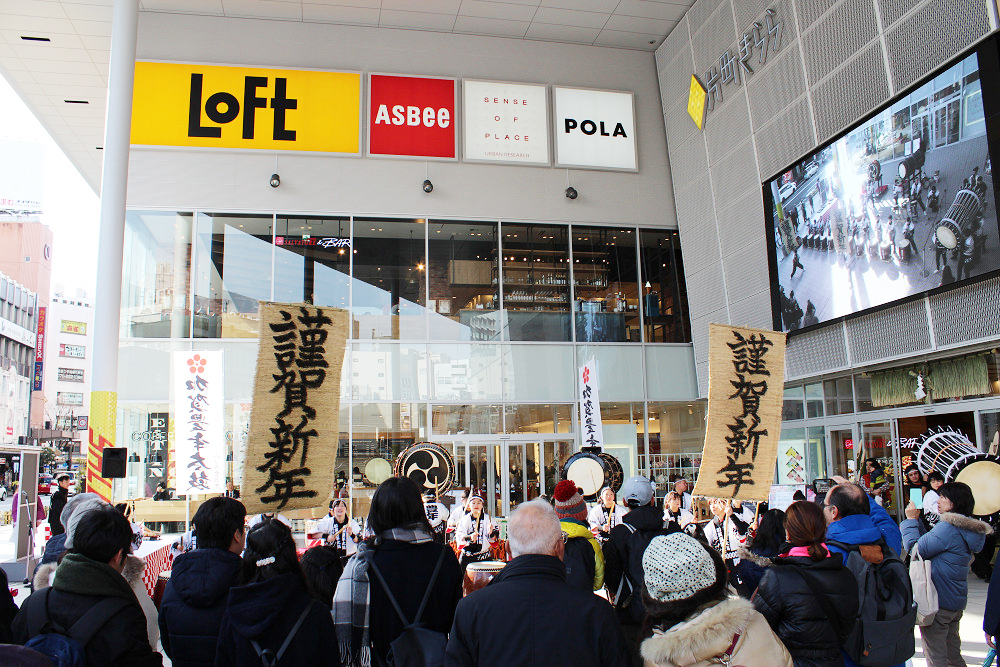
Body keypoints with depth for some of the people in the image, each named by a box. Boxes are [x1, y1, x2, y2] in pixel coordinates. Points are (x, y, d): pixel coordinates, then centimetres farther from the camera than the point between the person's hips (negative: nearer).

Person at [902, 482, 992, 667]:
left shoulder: (948, 528, -21)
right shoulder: (965, 528, 9)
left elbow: (915, 548, -18)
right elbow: (929, 542, 15)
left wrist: (911, 520, -8)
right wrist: (916, 520, 9)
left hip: (938, 602, -9)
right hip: (957, 601, 9)